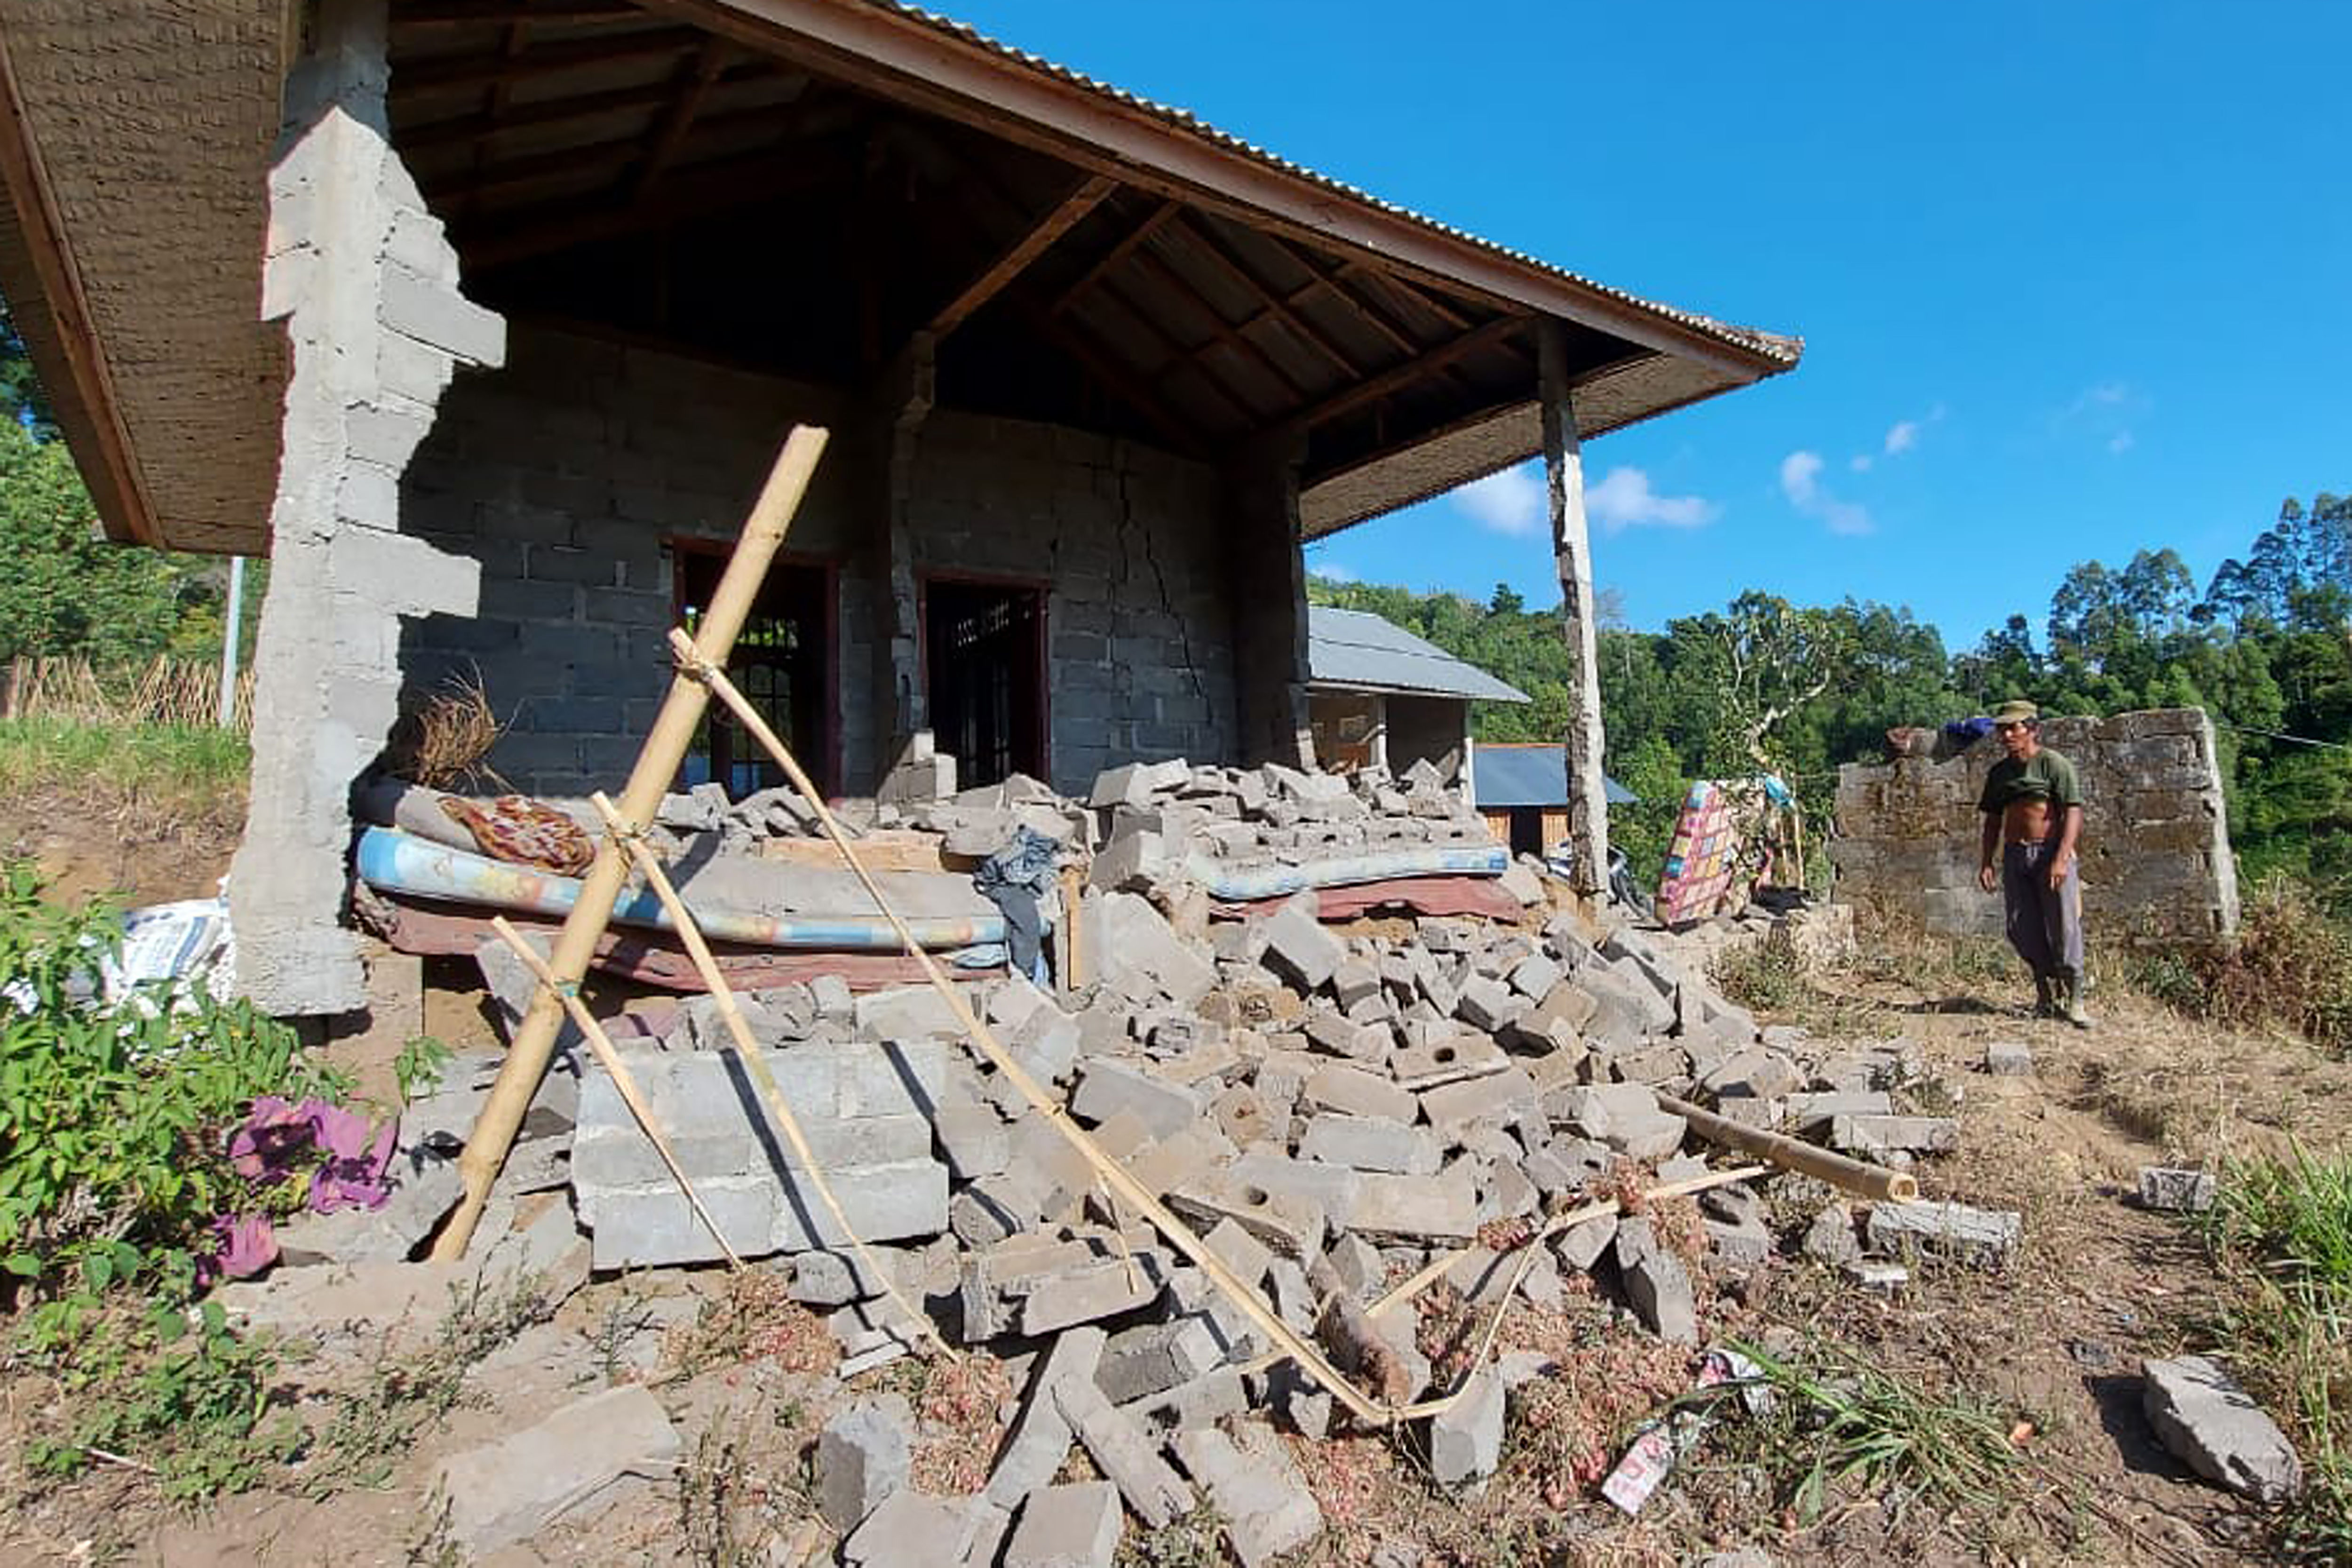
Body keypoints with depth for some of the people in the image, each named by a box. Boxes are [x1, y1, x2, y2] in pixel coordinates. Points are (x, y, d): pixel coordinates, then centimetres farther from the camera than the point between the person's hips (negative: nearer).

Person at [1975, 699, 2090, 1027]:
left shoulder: (2054, 764, -5)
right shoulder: (1999, 773, 12)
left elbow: (2073, 814, -11)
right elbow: (1992, 822, 16)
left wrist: (2061, 859, -21)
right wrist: (1986, 863, 7)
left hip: (2050, 853, -5)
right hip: (2015, 855, 5)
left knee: (2063, 927, -4)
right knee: (2022, 930, 6)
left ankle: (2074, 1001, 6)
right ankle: (2046, 994, 20)